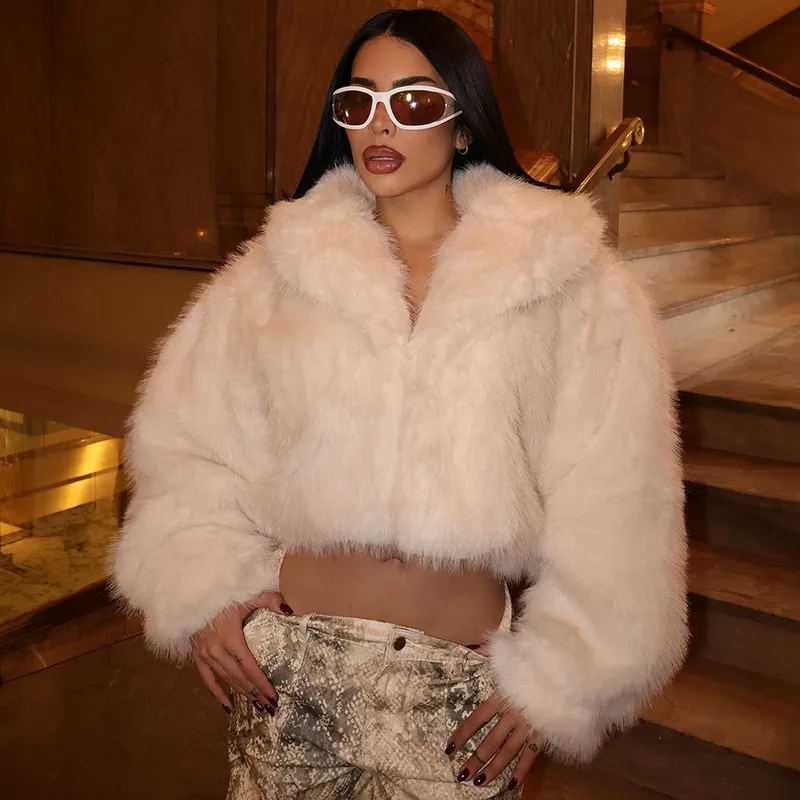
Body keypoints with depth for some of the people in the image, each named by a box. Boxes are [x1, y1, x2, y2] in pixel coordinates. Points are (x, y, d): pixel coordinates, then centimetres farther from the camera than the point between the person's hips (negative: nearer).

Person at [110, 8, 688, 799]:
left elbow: (614, 505, -5)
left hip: (460, 683, -1)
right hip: (288, 662, 2)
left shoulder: (567, 280, -4)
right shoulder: (279, 267, 3)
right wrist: (204, 584, -8)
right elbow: (184, 435, 4)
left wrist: (560, 677, -6)